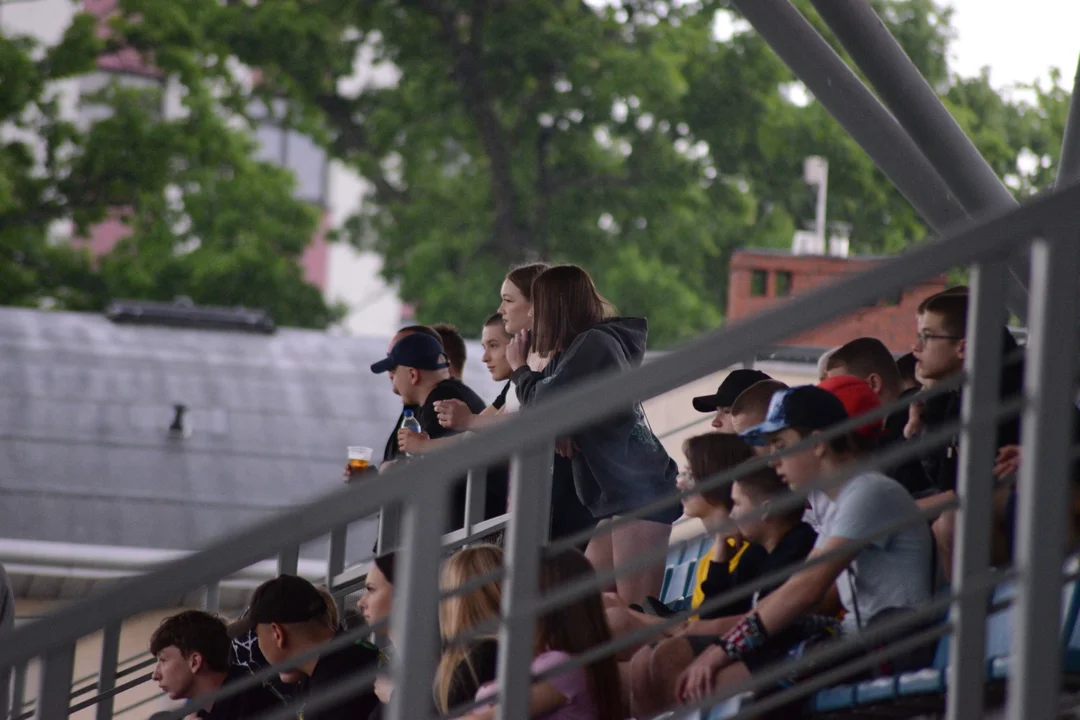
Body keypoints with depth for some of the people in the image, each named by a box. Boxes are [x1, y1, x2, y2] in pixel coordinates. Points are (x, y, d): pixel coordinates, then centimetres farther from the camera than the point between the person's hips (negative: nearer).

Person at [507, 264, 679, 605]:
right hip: (621, 494, 11)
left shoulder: (594, 344, -10)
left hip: (639, 491, -11)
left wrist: (519, 368, 6)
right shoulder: (589, 344, 20)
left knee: (634, 613, -14)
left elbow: (544, 403, -13)